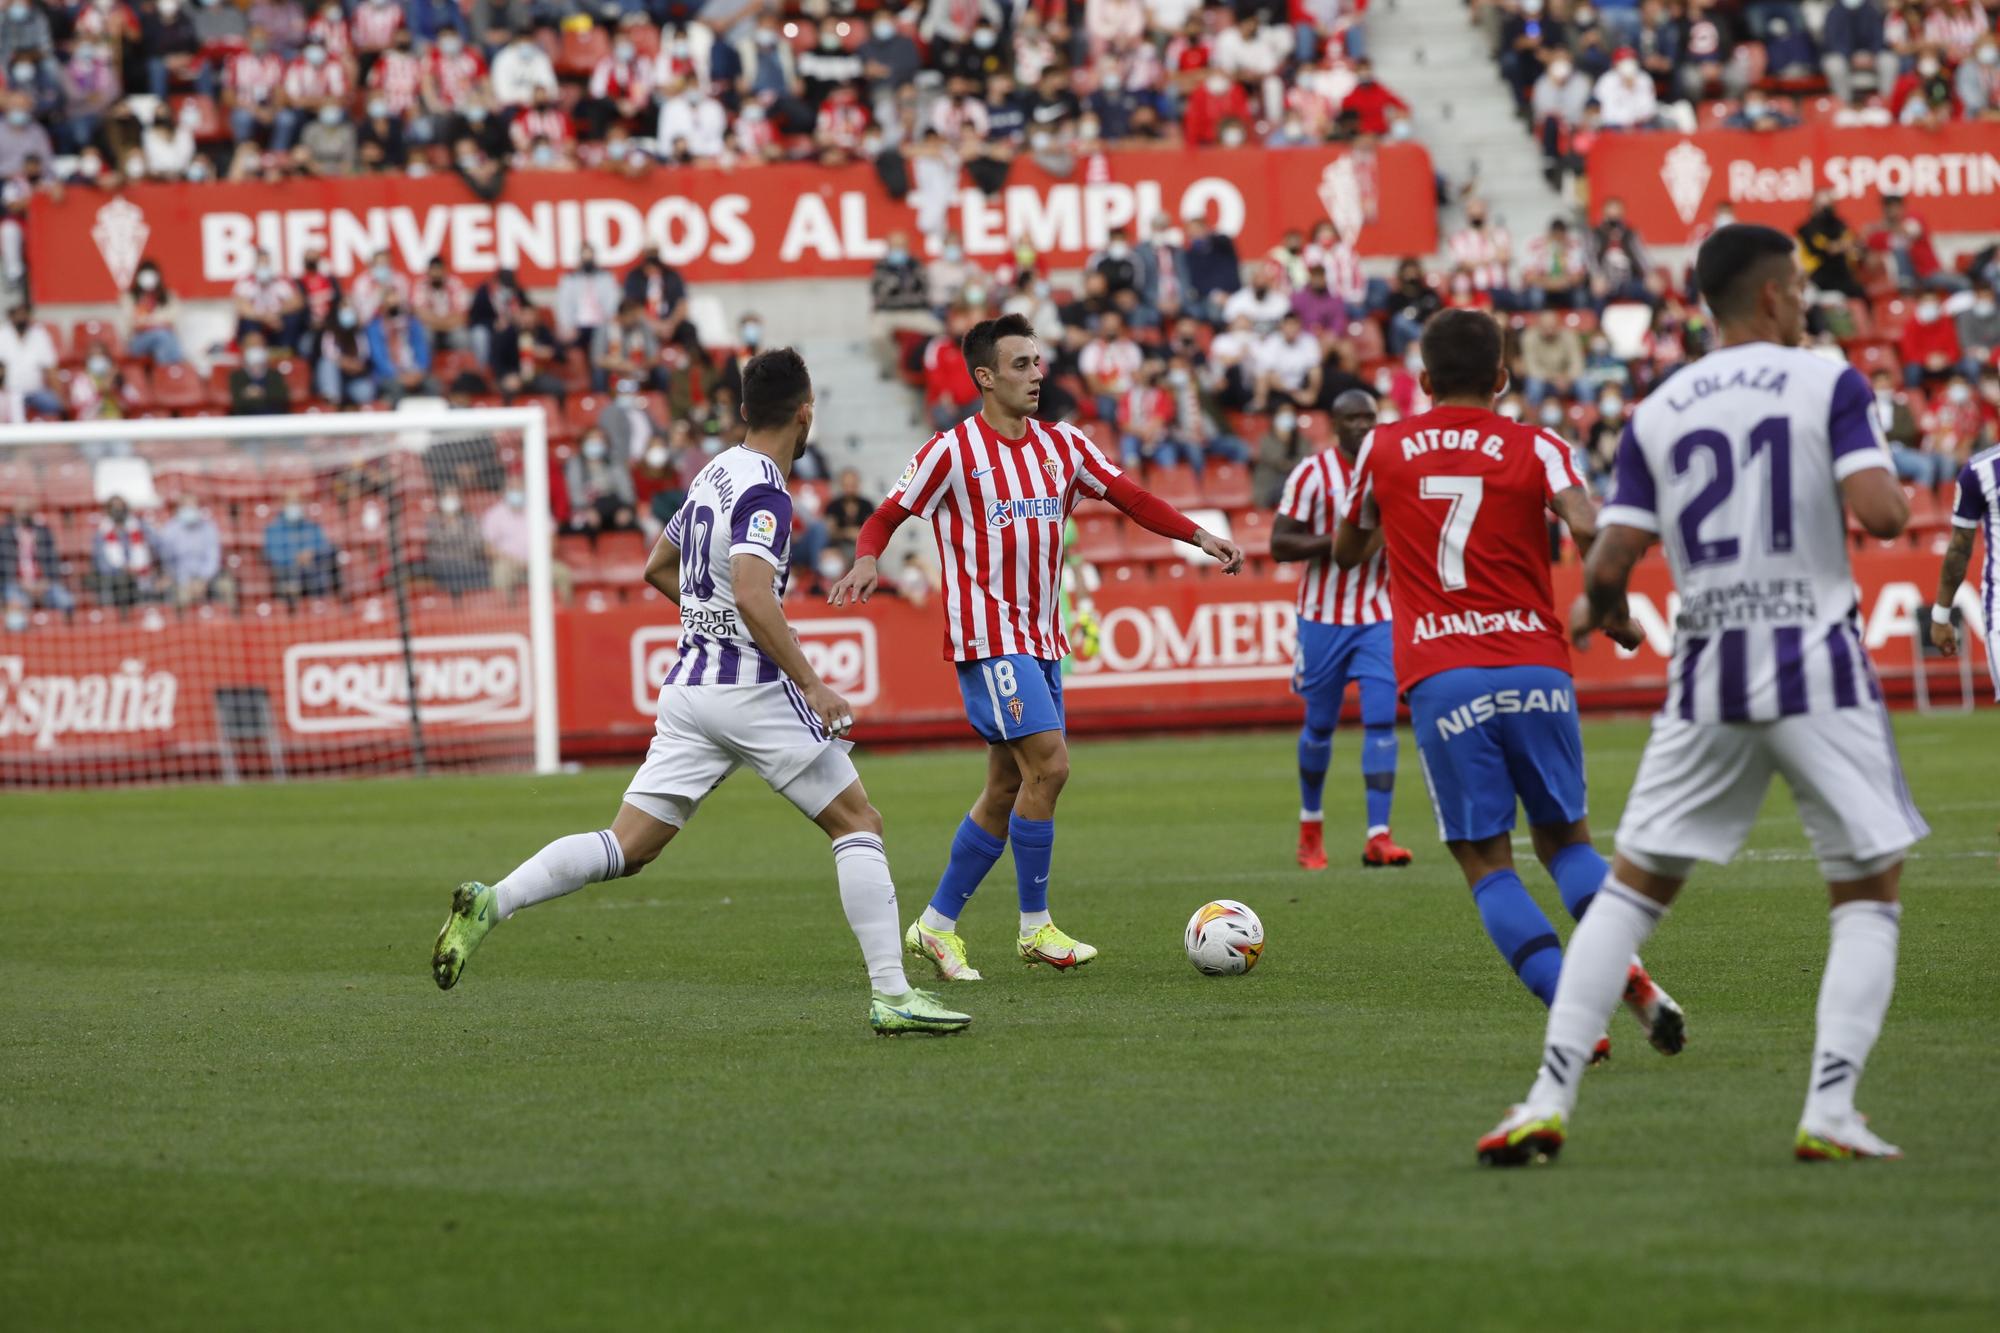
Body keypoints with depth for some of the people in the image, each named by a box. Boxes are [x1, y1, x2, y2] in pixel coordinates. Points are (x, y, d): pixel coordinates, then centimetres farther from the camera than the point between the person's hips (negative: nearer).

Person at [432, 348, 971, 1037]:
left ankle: (490, 903, -9)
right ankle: (891, 994, -3)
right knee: (858, 824, 2)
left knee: (627, 848, 6)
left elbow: (658, 567, 27)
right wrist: (811, 683, -25)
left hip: (689, 688, 8)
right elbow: (753, 597, -27)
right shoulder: (764, 492, -14)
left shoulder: (715, 474, 14)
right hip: (753, 690, -8)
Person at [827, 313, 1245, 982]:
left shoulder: (1062, 444, 9)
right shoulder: (953, 451, -7)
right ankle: (1035, 926, -6)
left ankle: (937, 926, 18)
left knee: (1008, 787, 8)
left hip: (1041, 638, 7)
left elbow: (1131, 498, 12)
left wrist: (1200, 536, 1)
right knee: (1048, 764, -16)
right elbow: (887, 517, -3)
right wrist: (866, 561, -23)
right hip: (988, 635, -7)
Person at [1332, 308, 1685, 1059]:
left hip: (1439, 679, -1)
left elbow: (1345, 553, 26)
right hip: (1535, 669, 1)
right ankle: (1627, 969, -11)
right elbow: (1587, 529, -12)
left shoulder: (1383, 450, 12)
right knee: (1564, 839, 16)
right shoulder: (1536, 449, 7)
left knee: (1487, 863, 3)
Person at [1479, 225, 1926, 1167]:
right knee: (1868, 893, 8)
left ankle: (1549, 1100, 4)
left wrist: (1595, 609, 23)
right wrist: (1895, 498, 8)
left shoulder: (1657, 415, 7)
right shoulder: (1828, 384, -2)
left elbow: (1610, 563, 1)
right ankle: (1830, 1112, -5)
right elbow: (1879, 513, -15)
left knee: (1634, 887, 11)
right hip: (1818, 667, -3)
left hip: (1708, 677, 3)